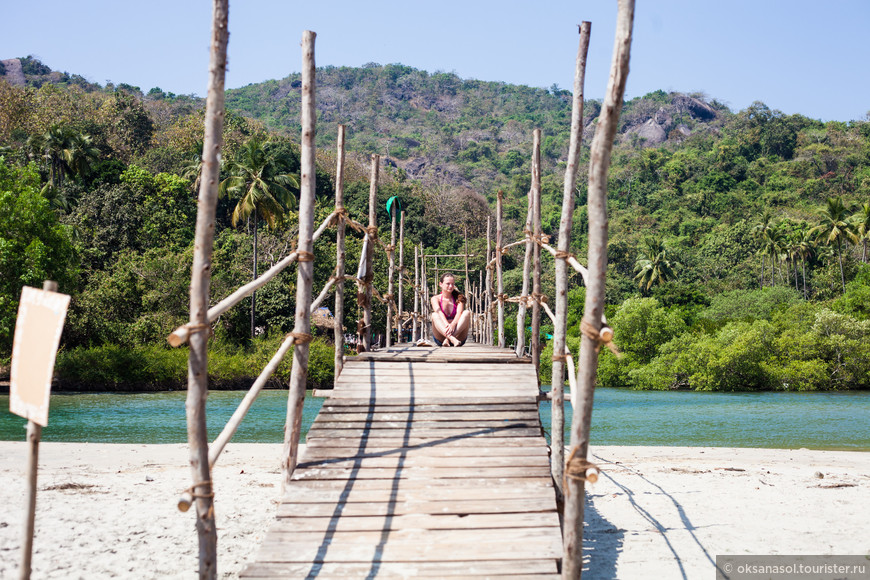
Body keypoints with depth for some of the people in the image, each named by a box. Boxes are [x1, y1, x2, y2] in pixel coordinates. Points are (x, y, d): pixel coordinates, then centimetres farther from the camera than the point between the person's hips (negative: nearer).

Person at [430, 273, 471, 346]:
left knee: (466, 313, -21)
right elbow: (439, 312, -16)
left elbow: (459, 313, -12)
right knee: (434, 315, -26)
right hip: (440, 337, -1)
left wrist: (453, 325, -35)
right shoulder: (435, 299, 5)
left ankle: (448, 339, -39)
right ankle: (452, 339, -52)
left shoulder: (458, 298, 8)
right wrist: (446, 325, -38)